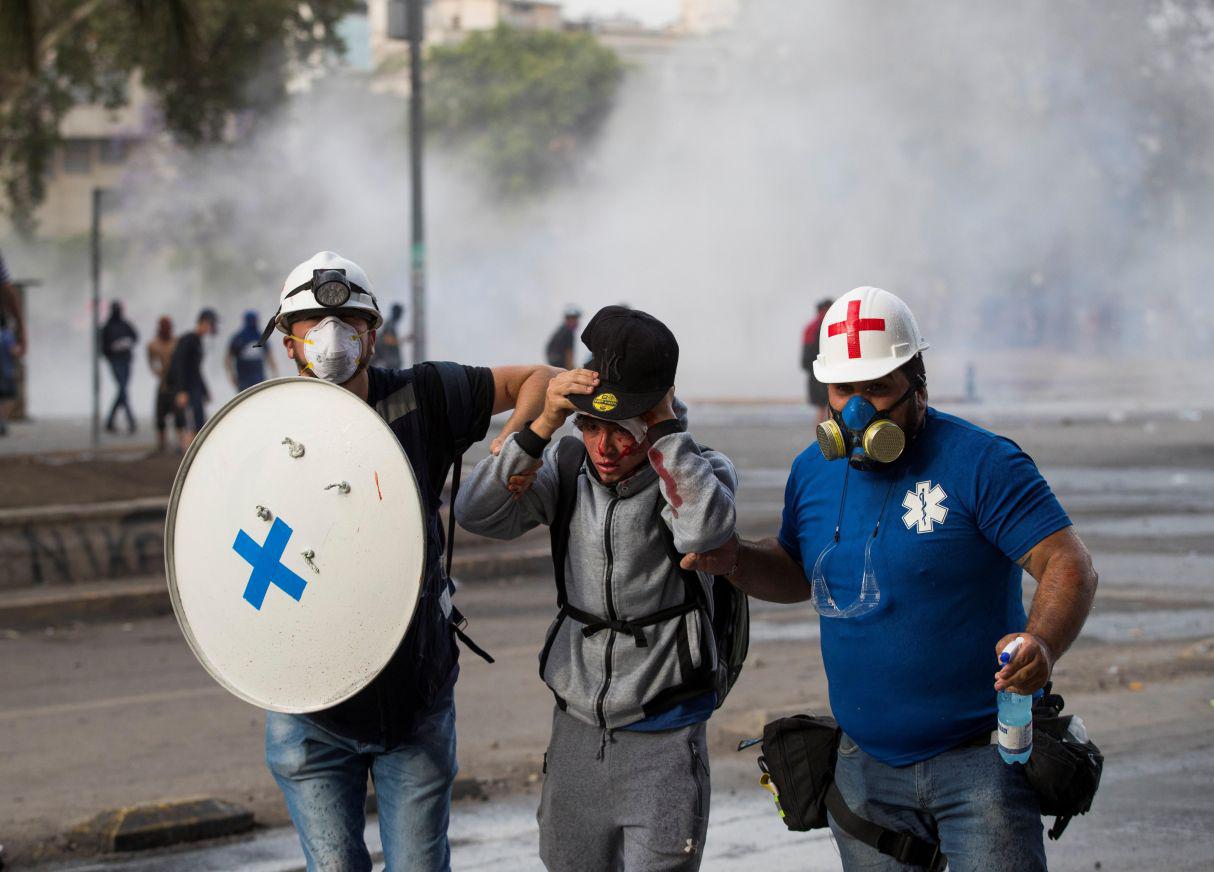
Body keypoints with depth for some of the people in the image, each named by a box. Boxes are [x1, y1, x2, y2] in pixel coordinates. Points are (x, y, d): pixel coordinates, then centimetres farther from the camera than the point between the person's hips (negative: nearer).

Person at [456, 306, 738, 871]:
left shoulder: (700, 472, -9)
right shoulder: (568, 468, 1)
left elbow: (704, 530, -32)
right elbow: (477, 514, -12)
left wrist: (665, 425, -25)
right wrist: (542, 425, -21)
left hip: (663, 738, -4)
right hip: (577, 726, 4)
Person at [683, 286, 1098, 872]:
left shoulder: (980, 462, -11)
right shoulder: (813, 472, 8)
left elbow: (1070, 565, -16)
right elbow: (797, 575, 24)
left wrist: (1042, 644, -36)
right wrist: (734, 560, 3)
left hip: (978, 758, -5)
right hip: (866, 767, 5)